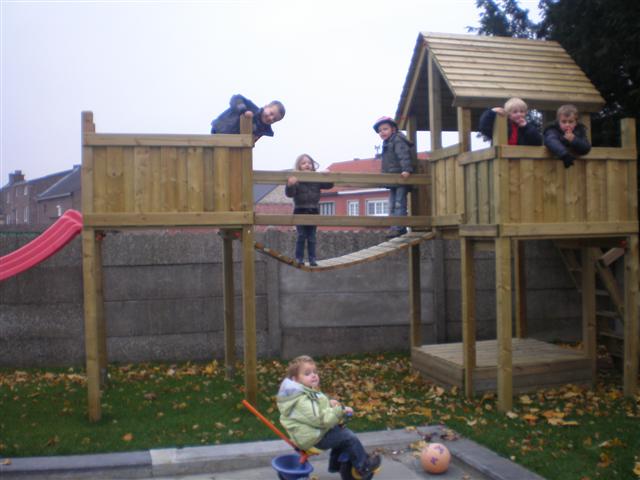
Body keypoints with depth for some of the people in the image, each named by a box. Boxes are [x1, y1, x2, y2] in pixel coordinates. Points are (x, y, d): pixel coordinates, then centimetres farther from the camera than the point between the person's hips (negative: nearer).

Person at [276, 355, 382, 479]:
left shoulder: (307, 391, 5)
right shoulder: (302, 400, -29)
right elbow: (320, 418, -34)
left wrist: (329, 402, 4)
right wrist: (340, 410, -29)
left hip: (315, 430, 10)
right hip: (314, 437, -10)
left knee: (342, 431, 24)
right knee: (349, 438, -9)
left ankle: (335, 465, 36)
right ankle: (364, 467, 8)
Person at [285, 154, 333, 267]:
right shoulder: (295, 179, -10)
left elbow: (329, 185, 2)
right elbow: (289, 194, -20)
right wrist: (290, 185, -41)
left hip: (313, 211, 3)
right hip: (300, 211, -3)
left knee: (312, 237, 7)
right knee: (301, 236, -1)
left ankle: (312, 259, 12)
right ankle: (299, 258, 6)